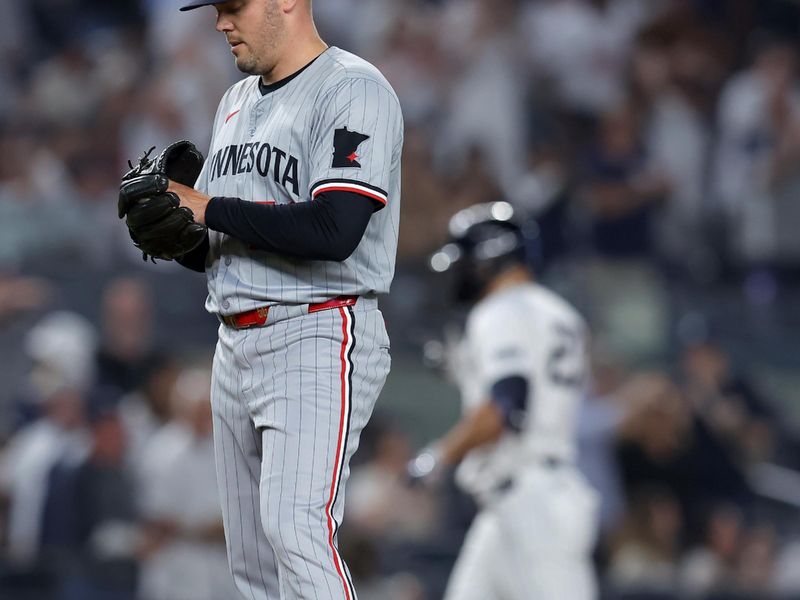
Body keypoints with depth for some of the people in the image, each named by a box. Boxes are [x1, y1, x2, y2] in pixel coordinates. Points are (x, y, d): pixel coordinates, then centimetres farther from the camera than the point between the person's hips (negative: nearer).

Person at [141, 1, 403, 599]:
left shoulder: (353, 90, -9)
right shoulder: (236, 101, 19)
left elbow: (334, 230, -22)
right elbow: (208, 253, 22)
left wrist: (210, 210, -14)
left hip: (320, 342, -9)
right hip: (236, 345, 9)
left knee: (295, 531, -23)